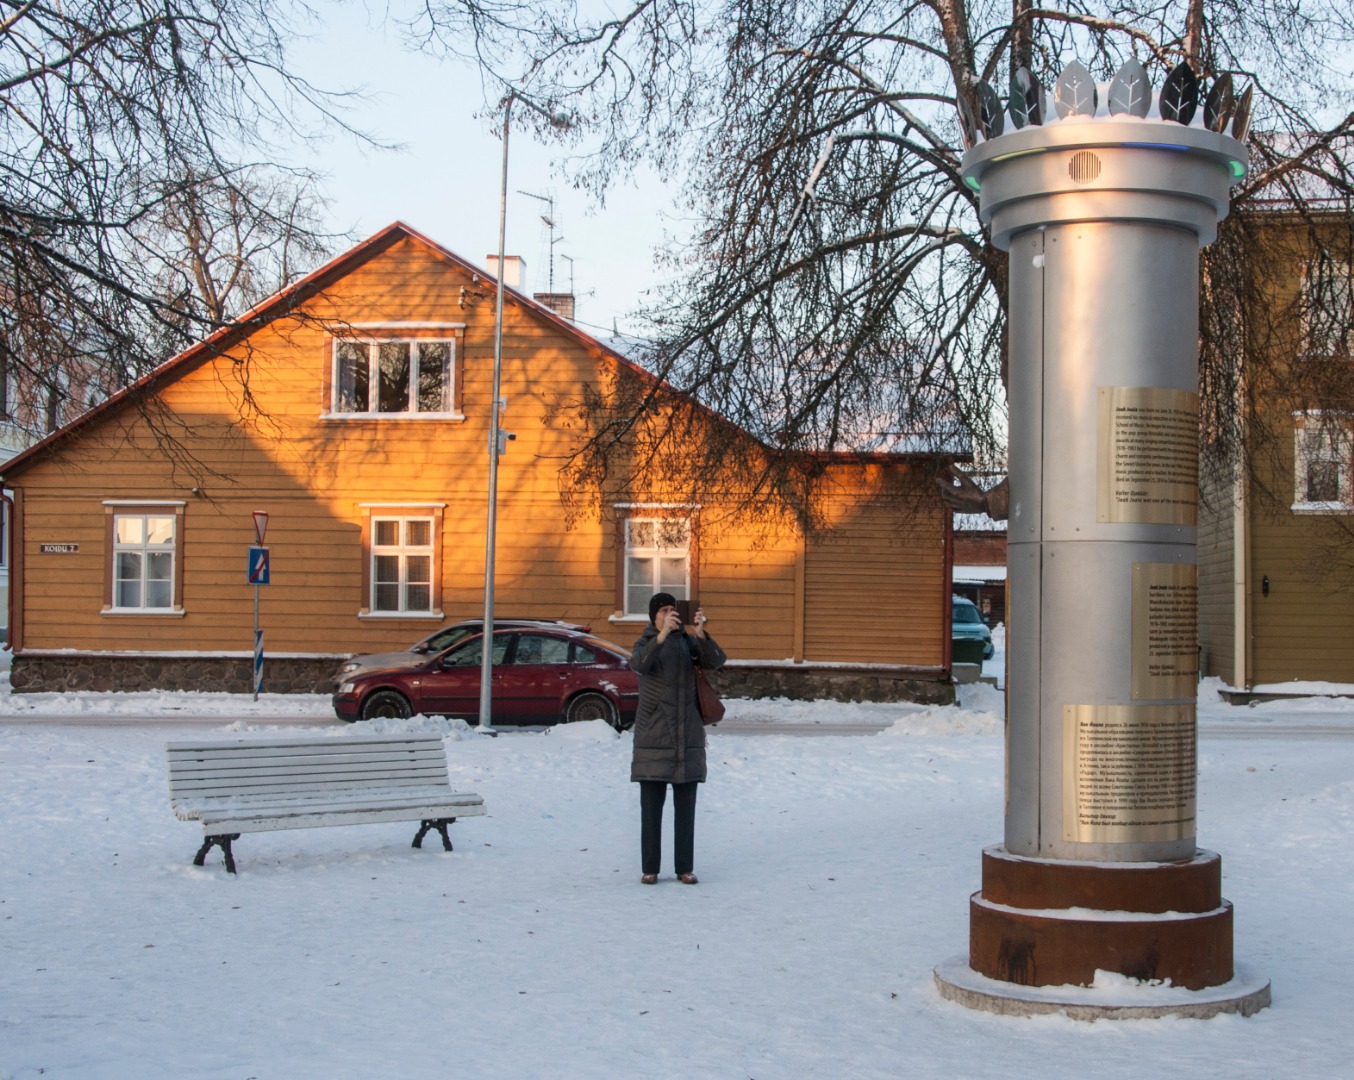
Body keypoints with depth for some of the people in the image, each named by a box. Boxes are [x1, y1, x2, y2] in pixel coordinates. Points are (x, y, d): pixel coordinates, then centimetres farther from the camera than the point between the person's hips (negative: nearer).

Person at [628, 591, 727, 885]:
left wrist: (700, 633, -31)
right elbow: (638, 665, -26)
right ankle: (649, 868, 7)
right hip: (653, 735, -2)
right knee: (651, 803, -1)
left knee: (685, 803, 3)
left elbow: (716, 661, -13)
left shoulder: (688, 641, 4)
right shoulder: (645, 643, -2)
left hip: (687, 735, 2)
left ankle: (684, 867, 10)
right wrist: (662, 634, -40)